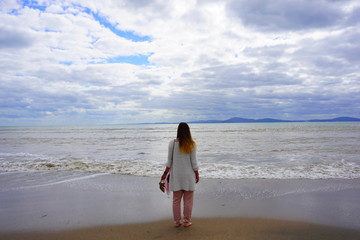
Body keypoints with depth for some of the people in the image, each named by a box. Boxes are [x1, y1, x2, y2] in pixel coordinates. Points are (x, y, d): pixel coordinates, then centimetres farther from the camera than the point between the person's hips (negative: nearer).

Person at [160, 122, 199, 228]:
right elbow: (194, 162, -6)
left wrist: (165, 173, 10)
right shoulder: (191, 144, -9)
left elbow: (169, 161, -2)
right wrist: (197, 175, 6)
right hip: (188, 175, -1)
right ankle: (186, 221, 20)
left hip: (176, 176, 2)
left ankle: (177, 221, 23)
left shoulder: (172, 143, -6)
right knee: (188, 200, 11)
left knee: (176, 200, 13)